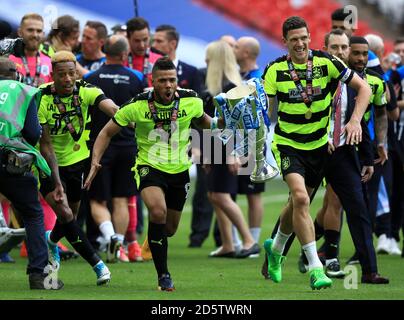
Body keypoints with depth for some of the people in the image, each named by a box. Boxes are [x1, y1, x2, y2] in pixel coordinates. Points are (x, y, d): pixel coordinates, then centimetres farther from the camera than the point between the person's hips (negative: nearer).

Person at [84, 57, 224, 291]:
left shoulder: (191, 101, -9)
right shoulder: (138, 105, -15)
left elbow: (203, 121, 17)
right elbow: (107, 132, -4)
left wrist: (220, 123, 1)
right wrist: (95, 162, -13)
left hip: (179, 170, 3)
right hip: (149, 167, -3)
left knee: (169, 229, 12)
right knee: (158, 211, -31)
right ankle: (163, 275, -18)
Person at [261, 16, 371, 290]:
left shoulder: (327, 63, -9)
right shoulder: (275, 70, -10)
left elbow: (363, 87, -3)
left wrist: (355, 121, -16)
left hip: (320, 144, 3)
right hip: (287, 143, -3)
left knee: (298, 203, 14)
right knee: (300, 198, -23)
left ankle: (276, 250, 43)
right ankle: (315, 268, -23)